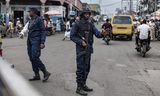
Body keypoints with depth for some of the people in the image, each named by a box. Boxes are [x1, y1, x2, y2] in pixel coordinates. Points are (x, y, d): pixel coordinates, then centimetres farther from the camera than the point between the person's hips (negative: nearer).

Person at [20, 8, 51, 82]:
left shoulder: (39, 19, -5)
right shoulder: (30, 21, 19)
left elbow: (43, 31, -9)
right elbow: (26, 28, 15)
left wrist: (42, 42, -16)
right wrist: (22, 33, -6)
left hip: (36, 41, -8)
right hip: (30, 41, 8)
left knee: (35, 58, -16)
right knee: (31, 58, 7)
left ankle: (46, 73, -3)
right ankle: (37, 75, 15)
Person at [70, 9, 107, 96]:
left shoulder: (91, 25, 10)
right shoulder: (77, 24, -5)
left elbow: (97, 33, -1)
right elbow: (72, 36, -7)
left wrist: (102, 34, -24)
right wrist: (81, 42, -19)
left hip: (88, 49, 6)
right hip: (81, 49, -6)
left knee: (87, 68, 12)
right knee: (81, 68, -5)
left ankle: (83, 85, 25)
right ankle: (79, 88, 1)